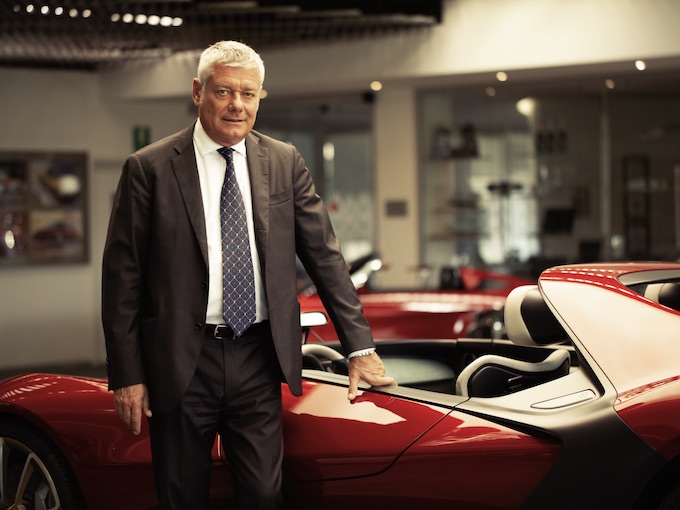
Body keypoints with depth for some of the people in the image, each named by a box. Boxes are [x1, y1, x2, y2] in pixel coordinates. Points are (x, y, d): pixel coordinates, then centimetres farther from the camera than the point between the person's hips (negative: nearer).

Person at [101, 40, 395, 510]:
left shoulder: (285, 163, 6)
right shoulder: (149, 168, -3)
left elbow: (324, 255, 6)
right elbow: (123, 275, -3)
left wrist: (360, 348, 1)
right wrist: (127, 375, -6)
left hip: (258, 362, 2)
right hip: (181, 363, -2)